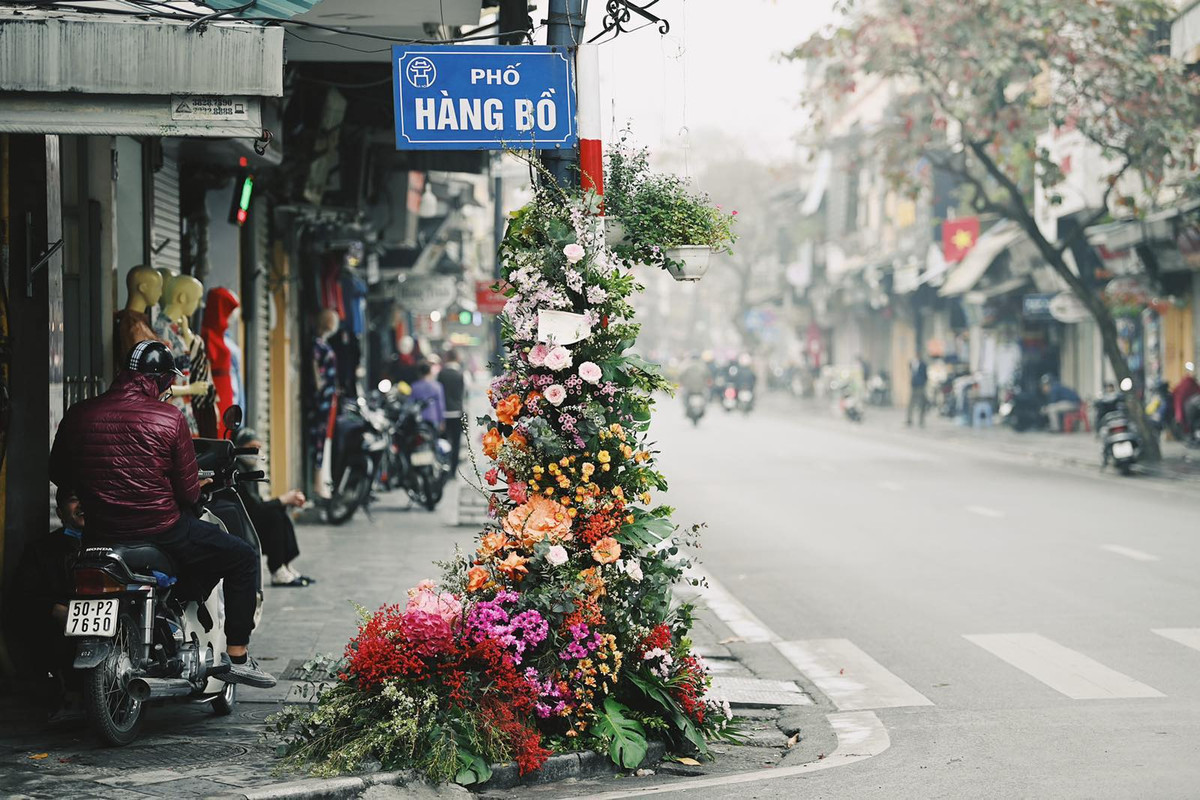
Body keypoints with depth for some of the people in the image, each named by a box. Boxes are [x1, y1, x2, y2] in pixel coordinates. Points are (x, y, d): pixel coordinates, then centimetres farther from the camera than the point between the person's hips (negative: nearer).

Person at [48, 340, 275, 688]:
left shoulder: (78, 415, 1)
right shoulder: (169, 417, -10)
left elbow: (59, 473, 12)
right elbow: (188, 492, -8)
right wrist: (196, 487, 16)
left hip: (101, 534, 5)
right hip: (161, 532, -5)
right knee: (243, 558, 13)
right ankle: (236, 657, 9)